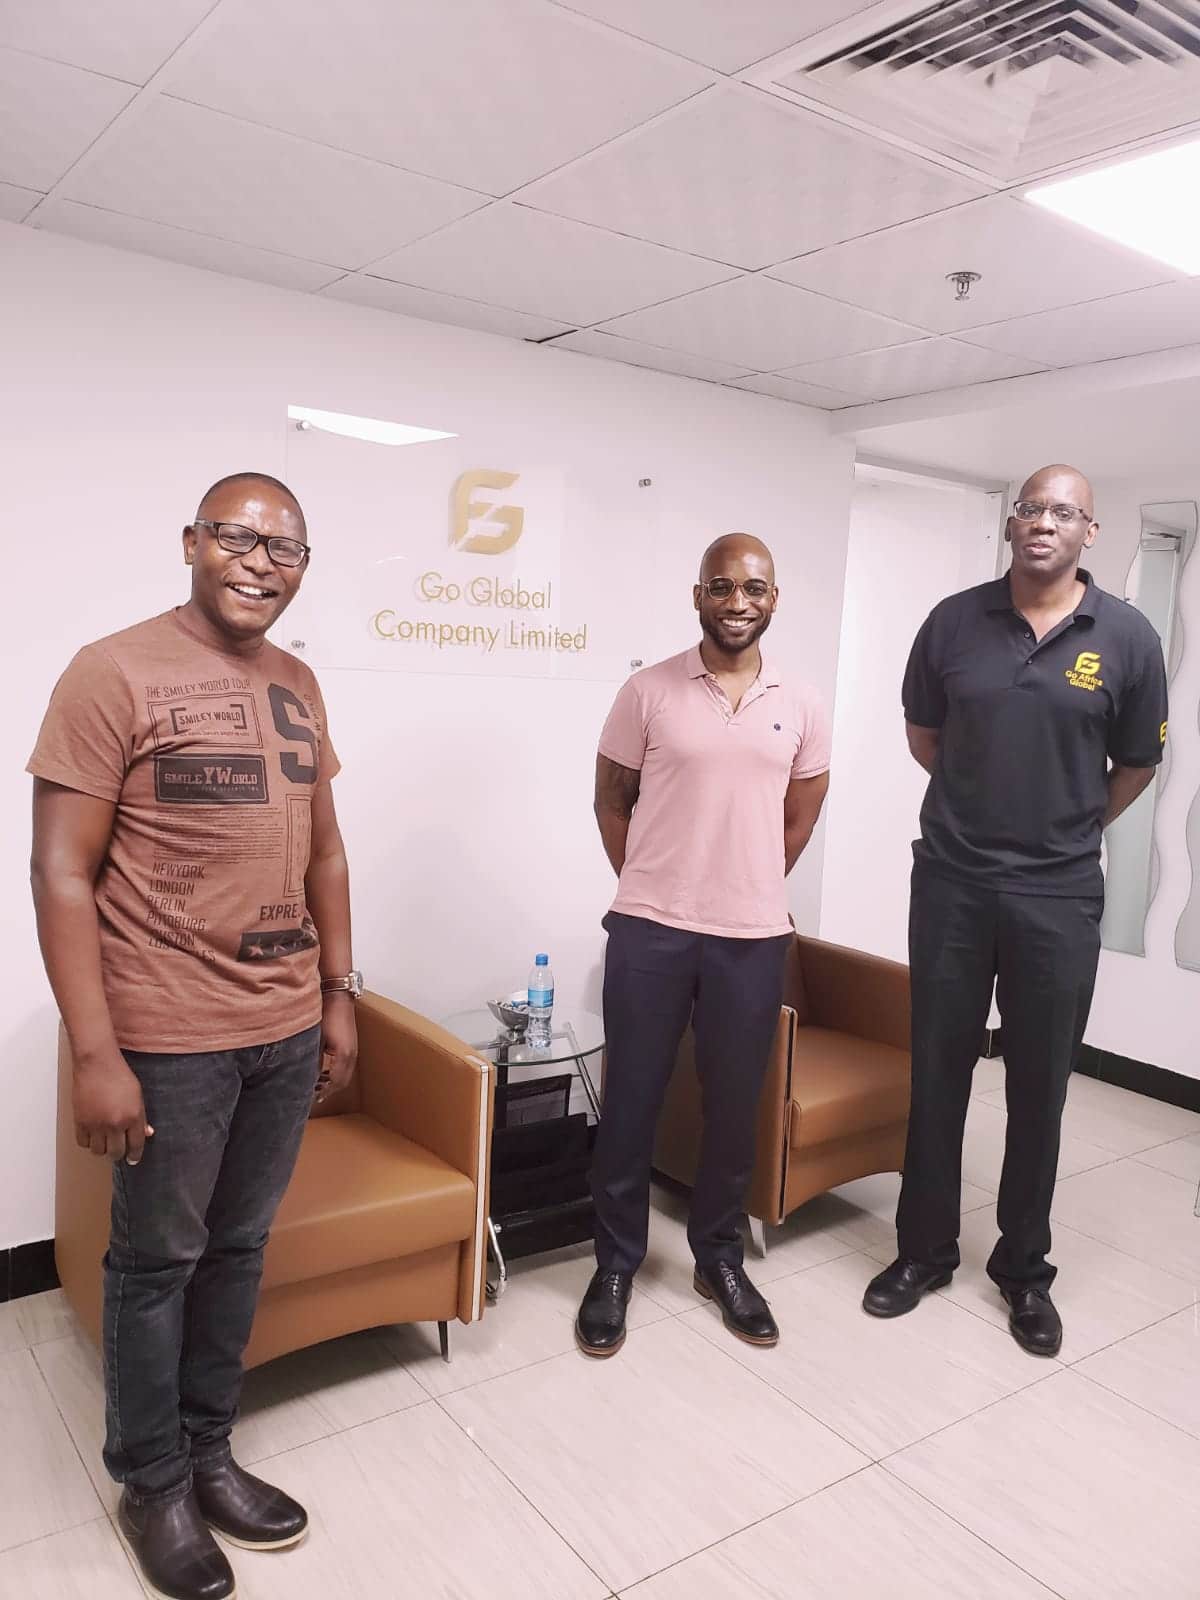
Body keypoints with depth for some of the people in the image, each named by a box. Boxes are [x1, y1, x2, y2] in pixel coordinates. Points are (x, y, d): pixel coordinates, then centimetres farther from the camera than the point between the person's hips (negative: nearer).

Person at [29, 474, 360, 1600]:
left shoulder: (297, 685, 8)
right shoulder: (113, 673, -11)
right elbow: (62, 872, -13)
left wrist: (338, 995, 12)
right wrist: (95, 1053, -16)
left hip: (288, 1031, 6)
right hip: (171, 1038, -5)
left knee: (239, 1247, 17)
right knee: (157, 1259, 12)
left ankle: (207, 1452, 38)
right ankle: (150, 1484, 34)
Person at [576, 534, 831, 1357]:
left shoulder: (801, 706, 3)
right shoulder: (649, 691, -3)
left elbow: (800, 818, 13)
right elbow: (612, 803, 5)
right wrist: (649, 887, 6)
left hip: (754, 937, 2)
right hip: (649, 932, -2)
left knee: (735, 1106, 12)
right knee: (631, 1101, 7)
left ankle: (720, 1257, 33)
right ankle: (616, 1264, 25)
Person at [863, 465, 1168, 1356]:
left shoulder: (1127, 638, -3)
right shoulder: (954, 621, 0)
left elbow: (1137, 765, 9)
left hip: (1059, 896, -1)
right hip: (950, 882, 1)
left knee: (1039, 1086, 11)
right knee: (937, 1073, 10)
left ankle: (1025, 1268, 29)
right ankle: (925, 1250, 28)